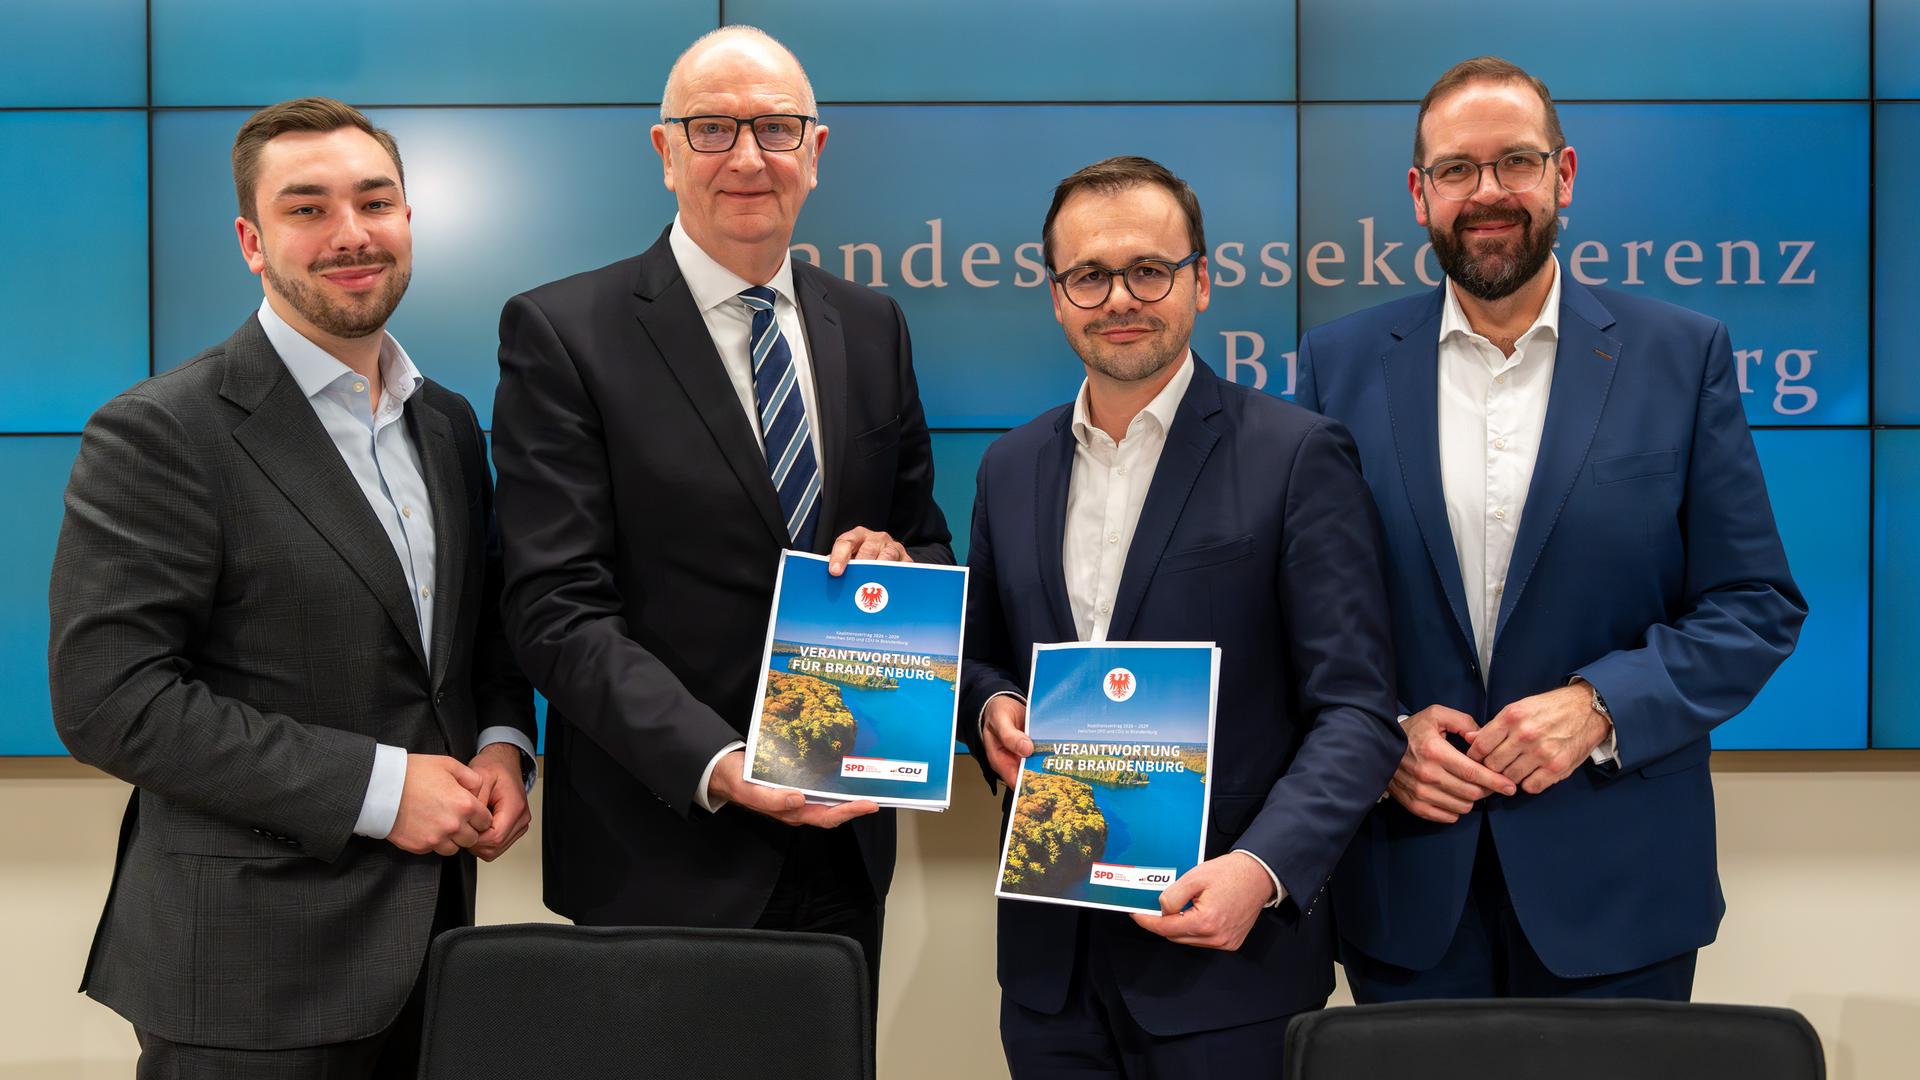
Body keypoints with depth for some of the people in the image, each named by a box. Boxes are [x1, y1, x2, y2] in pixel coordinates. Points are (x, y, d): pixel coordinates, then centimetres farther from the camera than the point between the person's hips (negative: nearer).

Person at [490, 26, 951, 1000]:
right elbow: (556, 610, -14)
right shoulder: (561, 333, -8)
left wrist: (899, 559, -11)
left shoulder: (871, 328, 8)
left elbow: (928, 544, 13)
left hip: (844, 842, 5)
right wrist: (717, 765, -25)